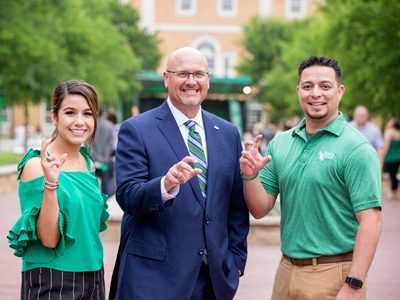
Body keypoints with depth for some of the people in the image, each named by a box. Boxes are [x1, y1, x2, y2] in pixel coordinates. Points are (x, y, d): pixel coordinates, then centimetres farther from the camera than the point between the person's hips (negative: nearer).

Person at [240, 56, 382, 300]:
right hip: (287, 271, 5)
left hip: (334, 275, -5)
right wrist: (250, 176, -13)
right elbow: (261, 210, 6)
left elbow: (370, 221, -17)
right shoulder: (280, 143, 6)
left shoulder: (357, 149, -11)